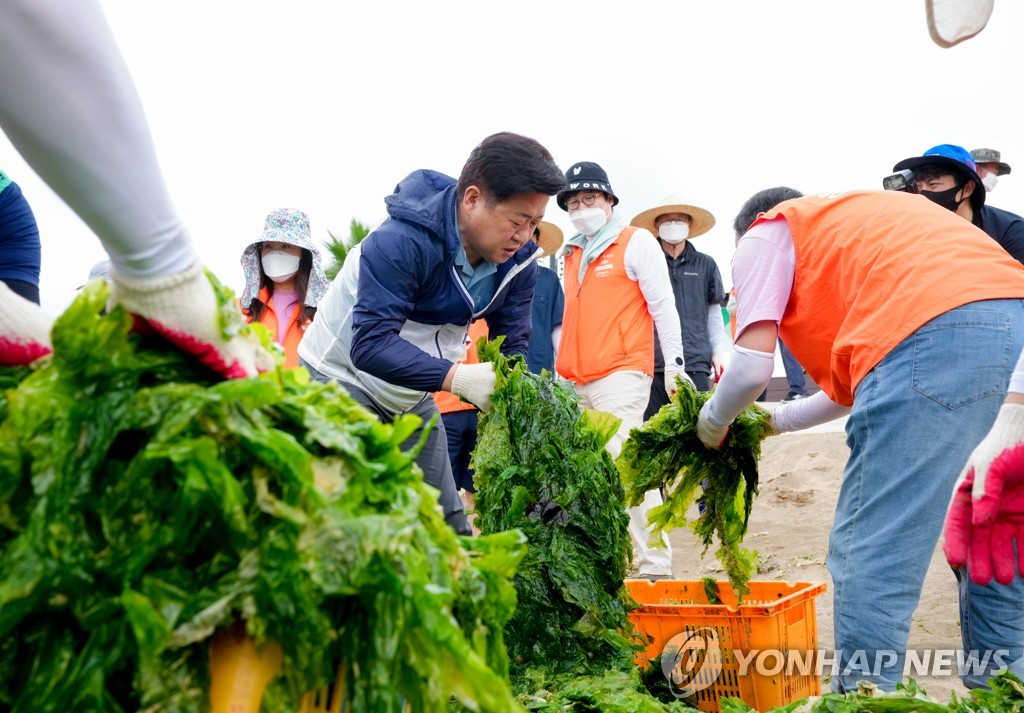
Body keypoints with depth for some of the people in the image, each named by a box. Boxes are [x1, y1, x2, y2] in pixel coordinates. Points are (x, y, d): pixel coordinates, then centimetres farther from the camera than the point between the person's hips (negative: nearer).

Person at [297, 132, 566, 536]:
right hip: (342, 375, -6)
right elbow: (369, 344, -37)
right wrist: (456, 378, -47)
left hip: (412, 397, 6)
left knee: (449, 524, 4)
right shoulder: (401, 240, -31)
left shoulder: (518, 261, -11)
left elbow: (512, 348, -5)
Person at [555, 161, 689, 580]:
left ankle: (655, 567, -7)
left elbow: (663, 306, -3)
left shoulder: (636, 242, 2)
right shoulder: (571, 254, 20)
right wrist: (559, 373, 19)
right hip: (575, 382, 7)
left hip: (621, 375, -6)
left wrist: (675, 365, -9)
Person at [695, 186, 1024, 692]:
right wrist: (771, 422, 43)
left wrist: (711, 424, 24)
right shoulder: (854, 225, 38)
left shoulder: (764, 233, 18)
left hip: (933, 333, -9)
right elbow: (851, 385, 36)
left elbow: (752, 367, 5)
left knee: (870, 552, -2)